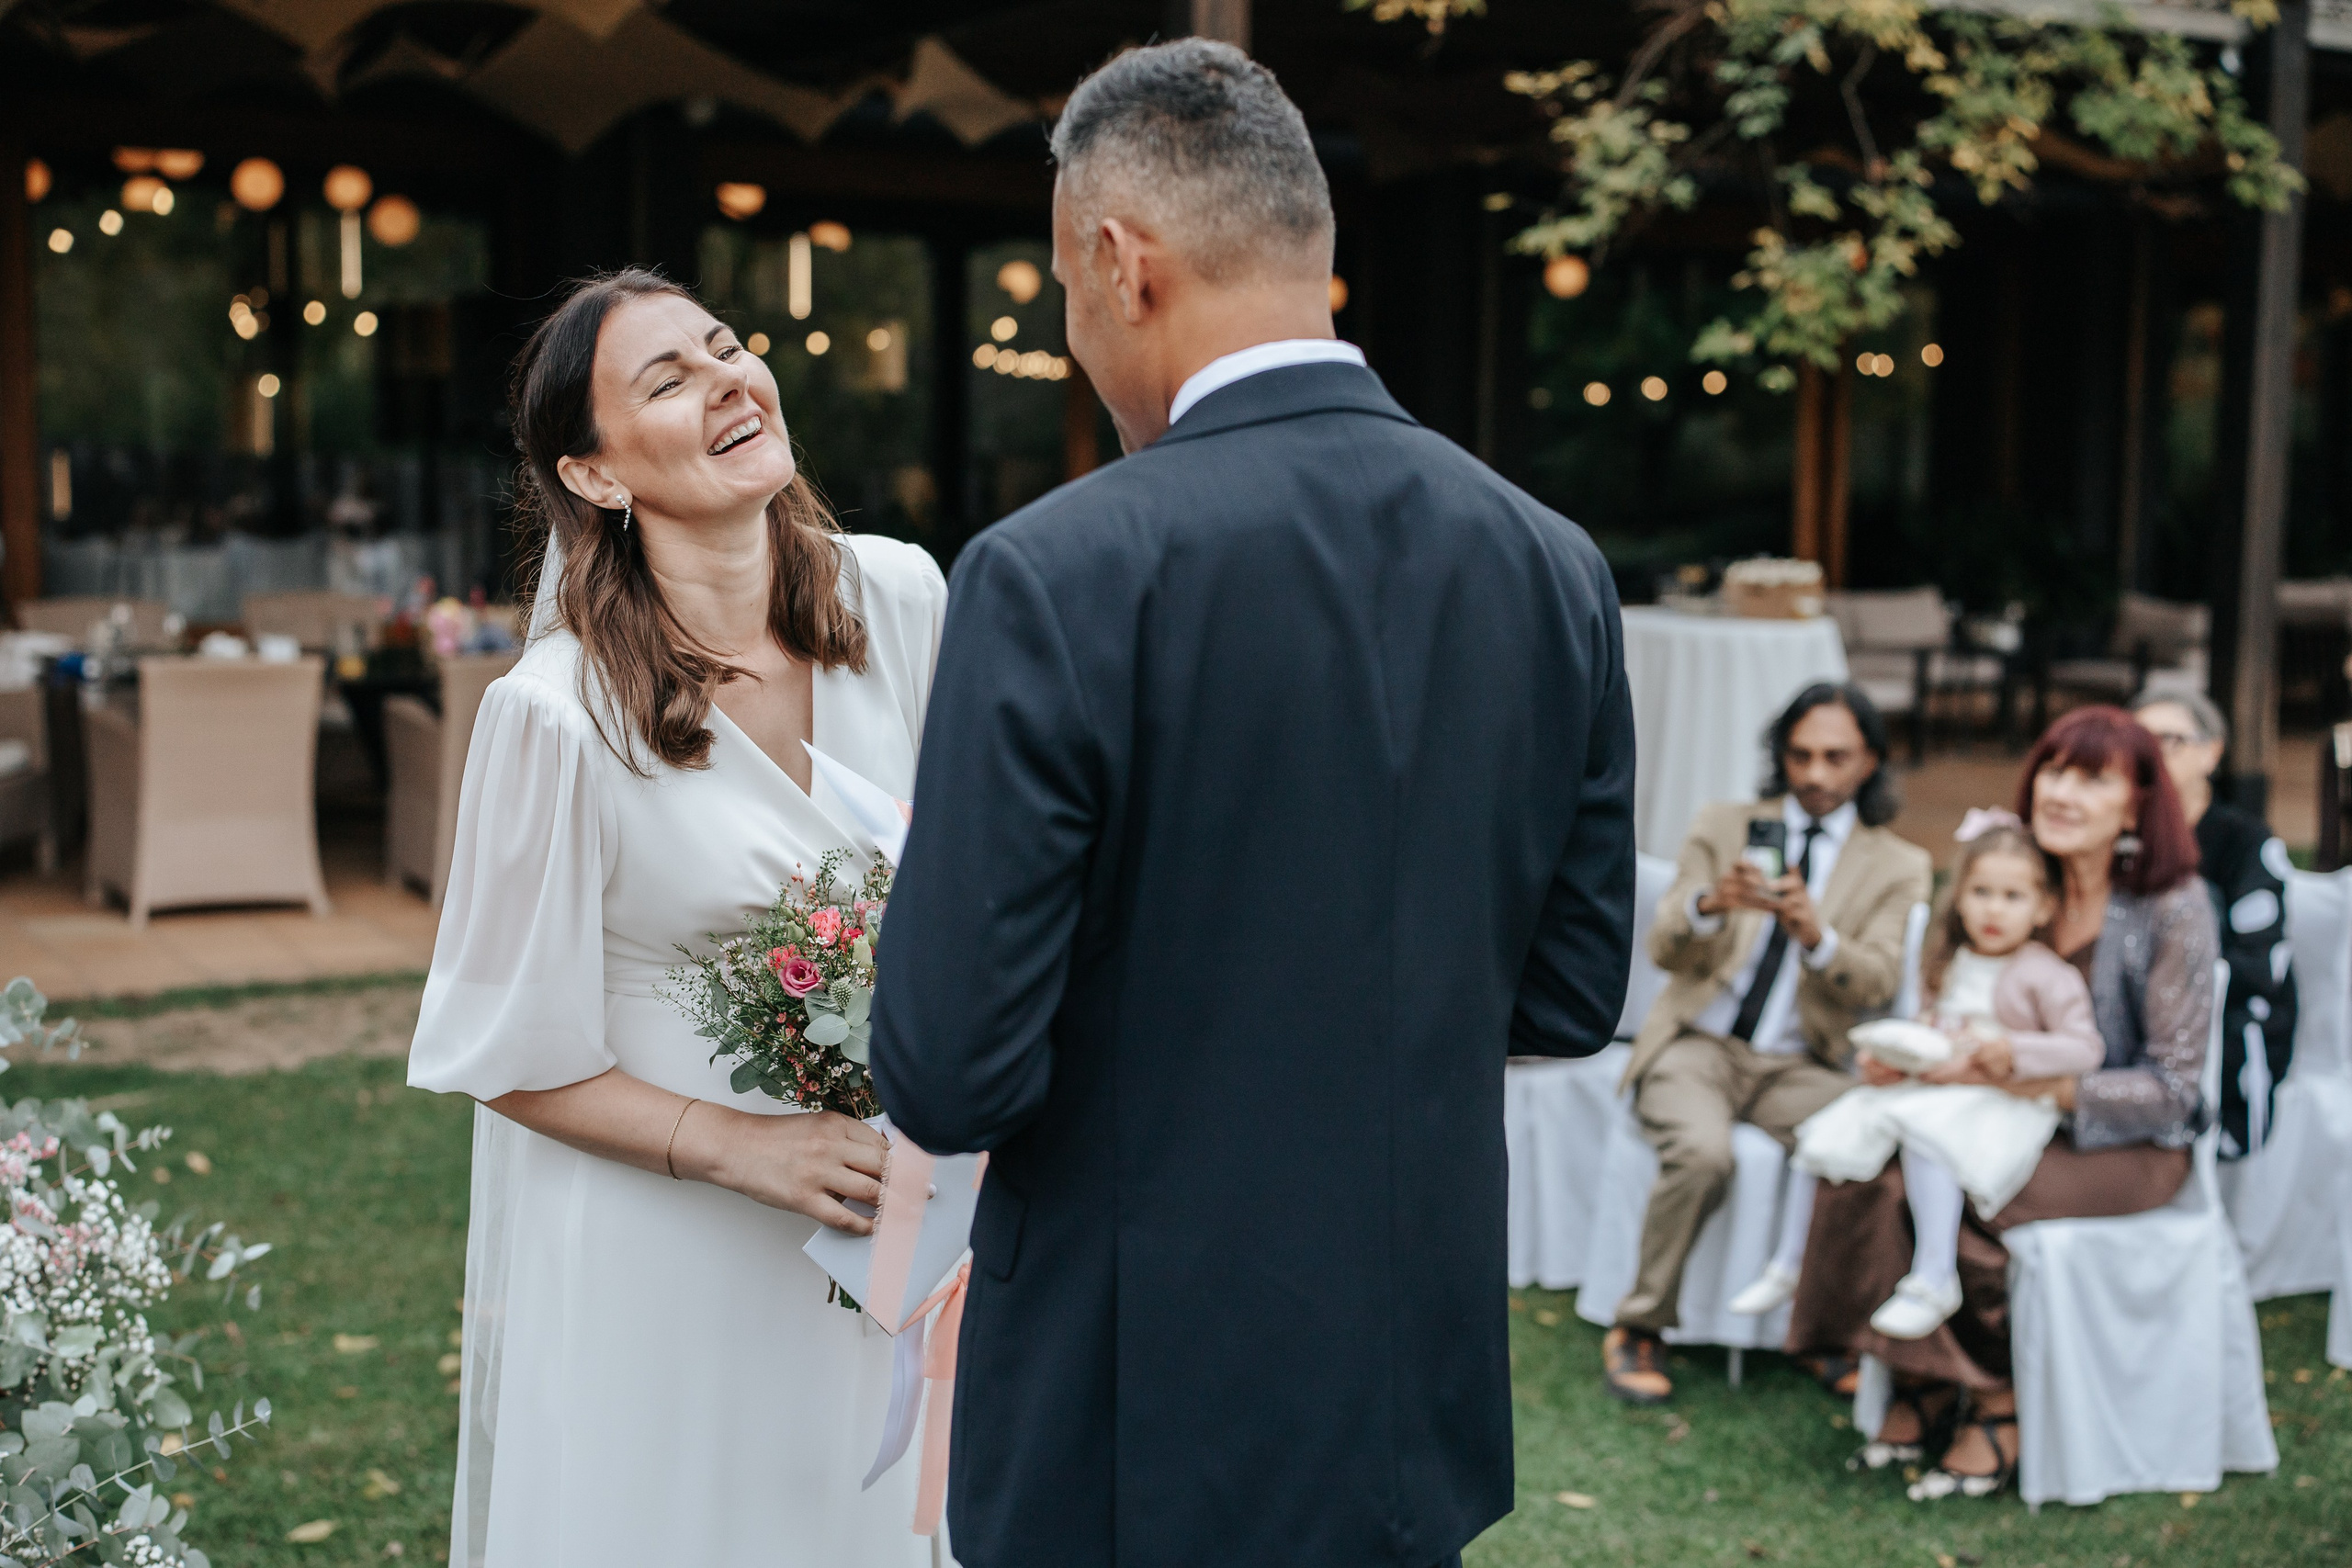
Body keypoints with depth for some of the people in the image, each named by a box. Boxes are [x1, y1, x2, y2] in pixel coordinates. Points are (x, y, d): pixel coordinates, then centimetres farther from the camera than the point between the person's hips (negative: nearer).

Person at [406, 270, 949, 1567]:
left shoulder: (900, 600, -8)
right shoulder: (558, 713, -21)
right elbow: (513, 1060, -11)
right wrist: (736, 1146, -19)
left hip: (875, 1208, 5)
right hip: (657, 1242, -4)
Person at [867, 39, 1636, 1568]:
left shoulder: (1056, 580, -20)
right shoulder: (1556, 567, -3)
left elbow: (950, 1076, -19)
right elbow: (1571, 996, 5)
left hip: (1134, 1426, -5)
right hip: (1422, 1406, 5)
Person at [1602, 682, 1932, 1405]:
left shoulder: (1898, 865, 9)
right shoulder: (1723, 826, 9)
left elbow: (1876, 983, -6)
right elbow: (1663, 949, 0)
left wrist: (1816, 935, -27)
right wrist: (1711, 904, -24)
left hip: (1798, 1066, 1)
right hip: (1698, 1044, -1)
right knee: (1702, 1153, -33)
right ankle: (1641, 1328, -13)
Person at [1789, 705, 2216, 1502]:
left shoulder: (2174, 910, -13)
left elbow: (2173, 1089, -14)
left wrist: (2041, 1084, -27)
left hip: (2132, 1145, -5)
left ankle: (1997, 1401, -10)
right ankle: (1921, 1378, -10)